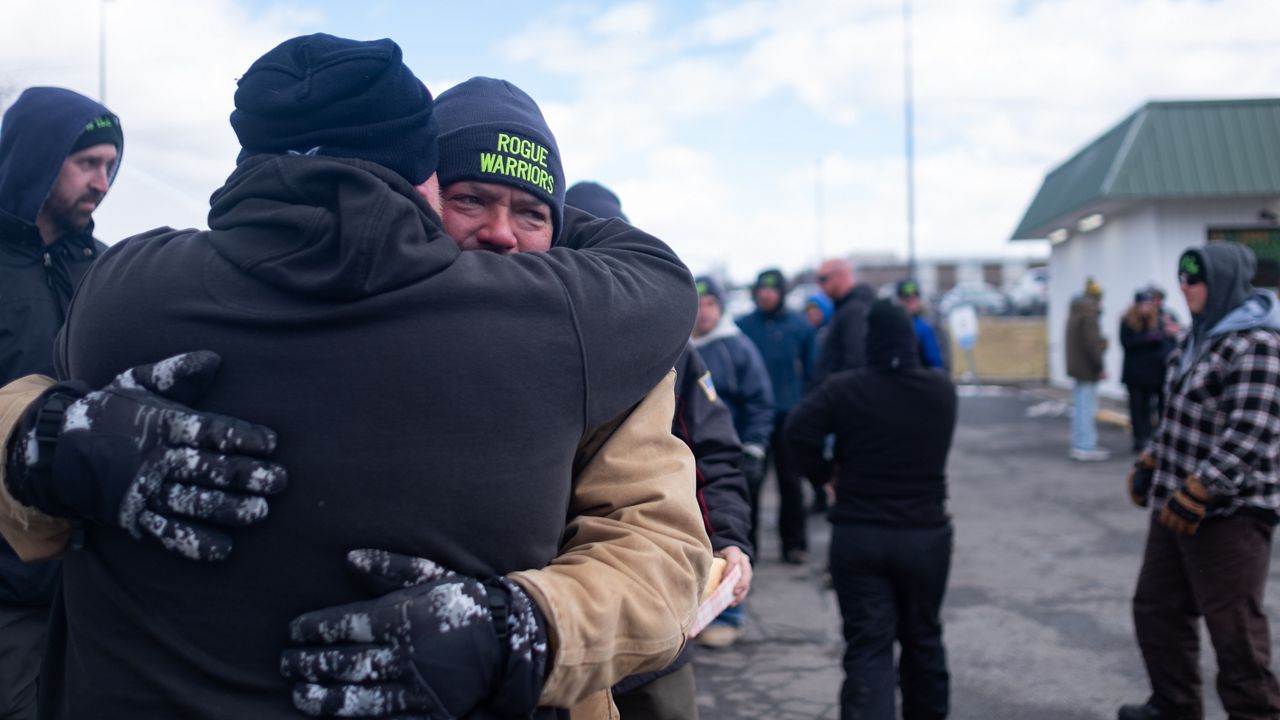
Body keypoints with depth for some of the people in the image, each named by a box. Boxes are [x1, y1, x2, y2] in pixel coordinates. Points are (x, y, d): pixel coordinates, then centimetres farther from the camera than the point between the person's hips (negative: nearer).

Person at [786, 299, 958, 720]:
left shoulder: (844, 388, -10)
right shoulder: (942, 390, 1)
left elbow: (799, 430, -20)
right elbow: (937, 452, 11)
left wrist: (825, 473, -5)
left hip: (857, 535, -2)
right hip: (926, 534, 2)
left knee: (867, 647, 0)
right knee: (922, 638, 20)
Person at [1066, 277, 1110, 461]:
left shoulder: (1074, 314, 13)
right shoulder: (1088, 316, -17)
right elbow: (1091, 344, -21)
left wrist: (1101, 341, 17)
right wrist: (1100, 367, -15)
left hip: (1076, 368, 10)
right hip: (1088, 370, -10)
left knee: (1079, 408, 15)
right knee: (1087, 408, -5)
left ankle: (1078, 445, 22)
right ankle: (1086, 448, -2)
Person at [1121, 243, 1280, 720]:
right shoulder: (1200, 336, 13)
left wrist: (1197, 493, -26)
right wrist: (1149, 464, 17)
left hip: (1229, 512, -10)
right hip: (1177, 505, 10)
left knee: (1234, 629, -2)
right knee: (1157, 609, 17)